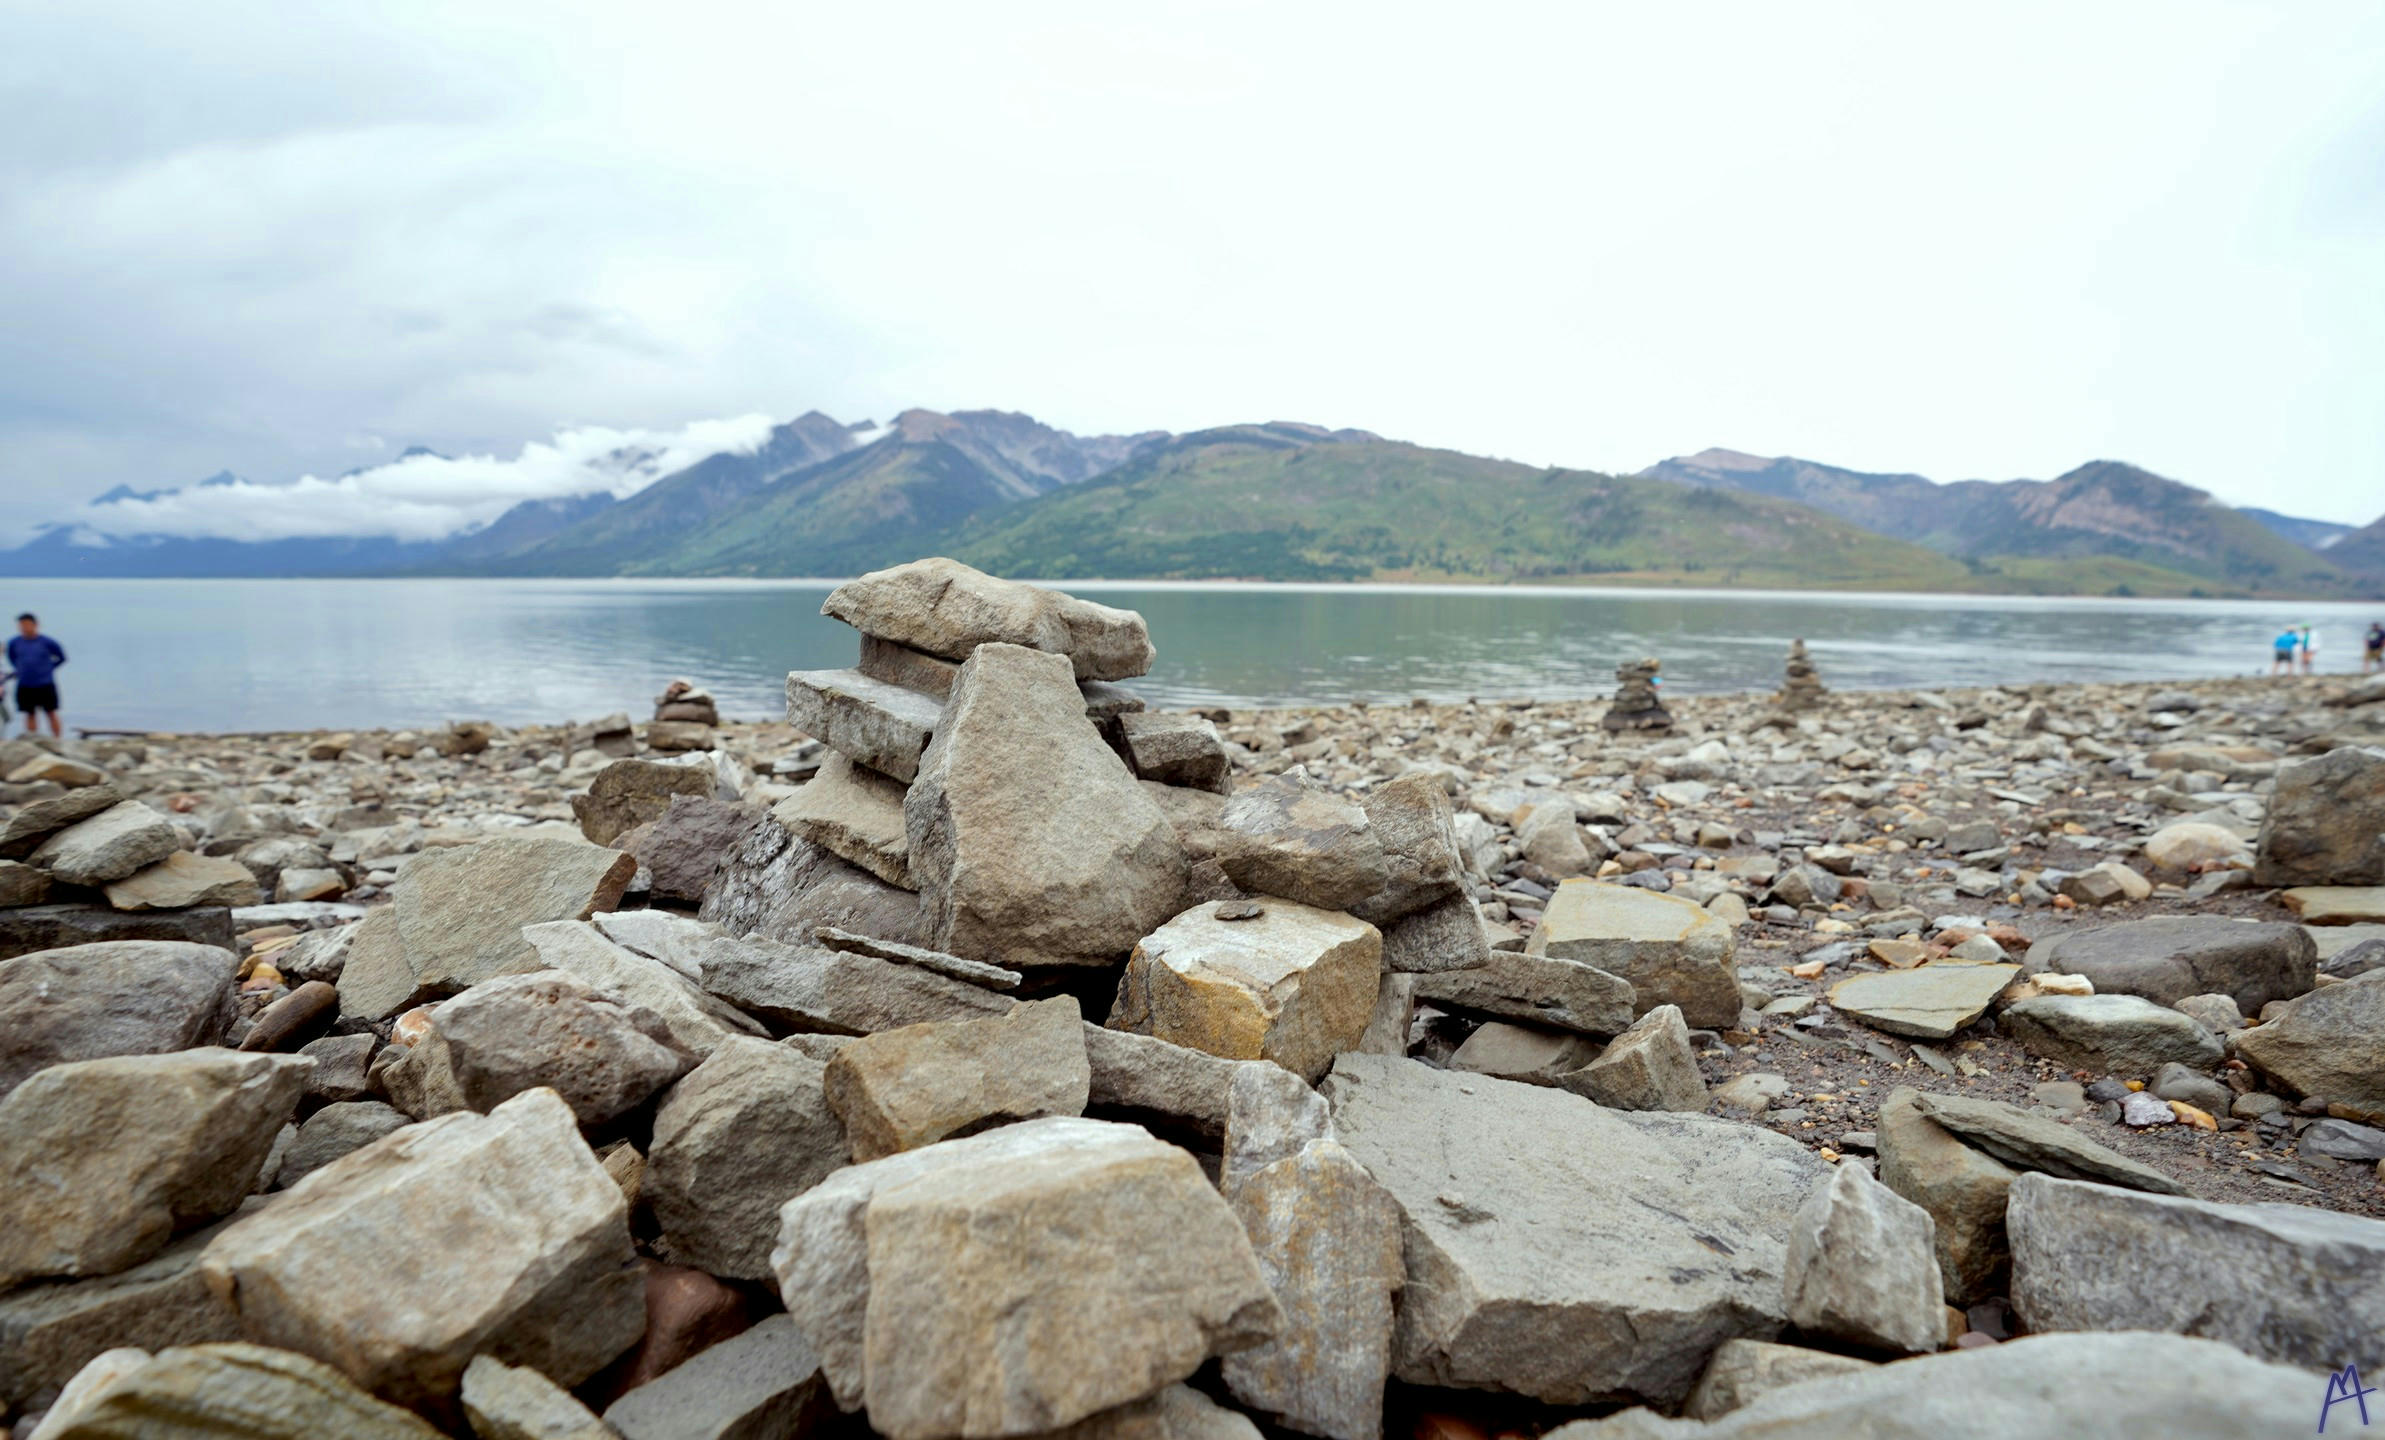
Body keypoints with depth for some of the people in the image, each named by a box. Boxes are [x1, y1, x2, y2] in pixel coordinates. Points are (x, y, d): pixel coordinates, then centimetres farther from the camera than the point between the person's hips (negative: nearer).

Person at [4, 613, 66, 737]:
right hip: (25, 686, 3)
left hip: (45, 684, -3)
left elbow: (62, 657, 6)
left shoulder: (47, 642, -8)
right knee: (30, 714, 9)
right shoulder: (14, 642, 0)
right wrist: (20, 669, 9)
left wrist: (47, 668, 2)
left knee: (51, 713, 4)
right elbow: (12, 657, 20)